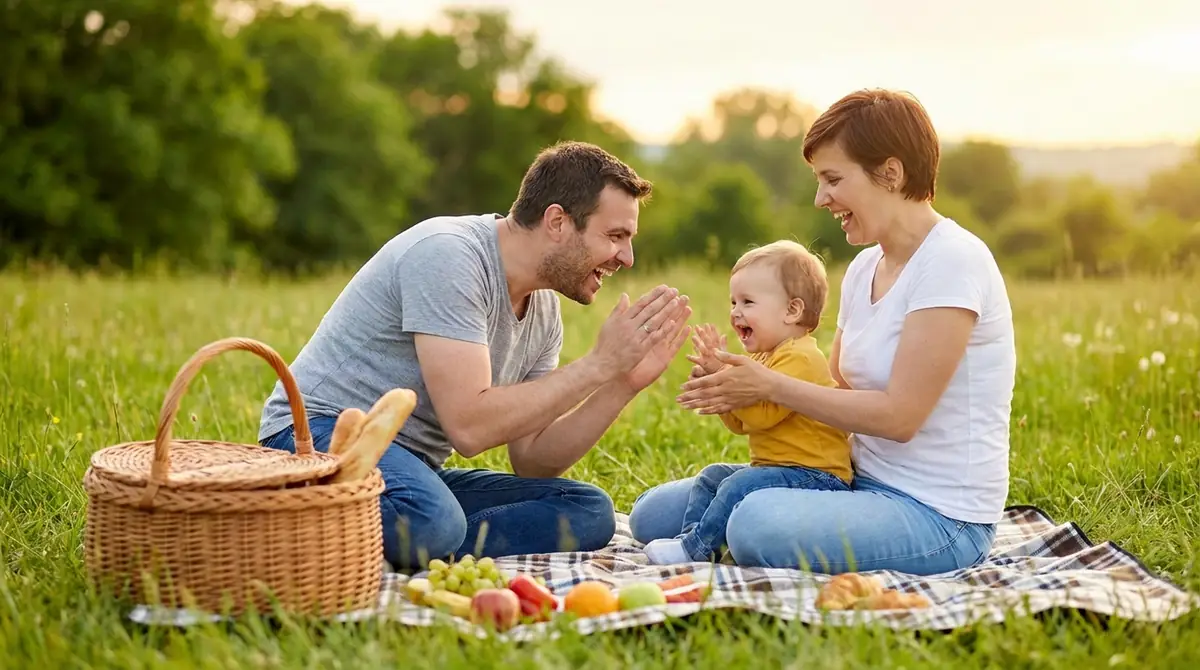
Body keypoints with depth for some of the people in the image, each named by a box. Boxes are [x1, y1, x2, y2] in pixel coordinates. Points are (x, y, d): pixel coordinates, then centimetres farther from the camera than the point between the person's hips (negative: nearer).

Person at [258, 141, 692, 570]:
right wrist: (599, 364, -20)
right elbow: (469, 427, -26)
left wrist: (625, 383, -5)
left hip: (418, 471, 9)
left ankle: (409, 556, -17)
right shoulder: (448, 255, -18)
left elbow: (530, 462, 7)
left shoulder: (543, 309, 8)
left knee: (589, 511, -9)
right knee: (432, 520, -39)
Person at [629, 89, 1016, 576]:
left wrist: (773, 386, -15)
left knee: (758, 524, -34)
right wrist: (743, 386, -6)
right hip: (862, 483, 8)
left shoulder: (952, 261, -16)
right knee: (654, 515, 0)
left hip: (940, 517, -8)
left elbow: (898, 415, -21)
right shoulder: (864, 267, 11)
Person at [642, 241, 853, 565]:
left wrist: (725, 374, -25)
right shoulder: (763, 357, 17)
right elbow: (739, 423, 16)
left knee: (738, 486, -26)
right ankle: (690, 536, 3)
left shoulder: (800, 359, -18)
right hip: (777, 467, 11)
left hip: (815, 475, -11)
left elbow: (761, 414, -27)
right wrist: (716, 374, 3)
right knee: (712, 475, 11)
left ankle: (695, 549, -17)